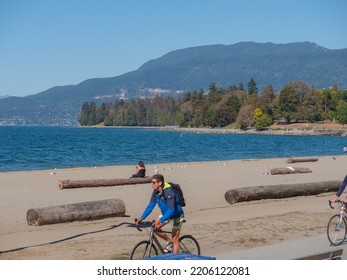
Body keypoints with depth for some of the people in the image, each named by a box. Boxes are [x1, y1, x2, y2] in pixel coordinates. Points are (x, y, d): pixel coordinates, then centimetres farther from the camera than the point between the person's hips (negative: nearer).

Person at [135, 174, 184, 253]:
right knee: (154, 228, -8)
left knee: (175, 239, -6)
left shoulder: (168, 192, -32)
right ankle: (169, 241, 12)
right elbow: (150, 206, -3)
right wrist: (141, 218, -10)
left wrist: (160, 220, -44)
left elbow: (171, 210, -37)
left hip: (176, 215, -7)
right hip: (166, 214, 7)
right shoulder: (156, 192, -9)